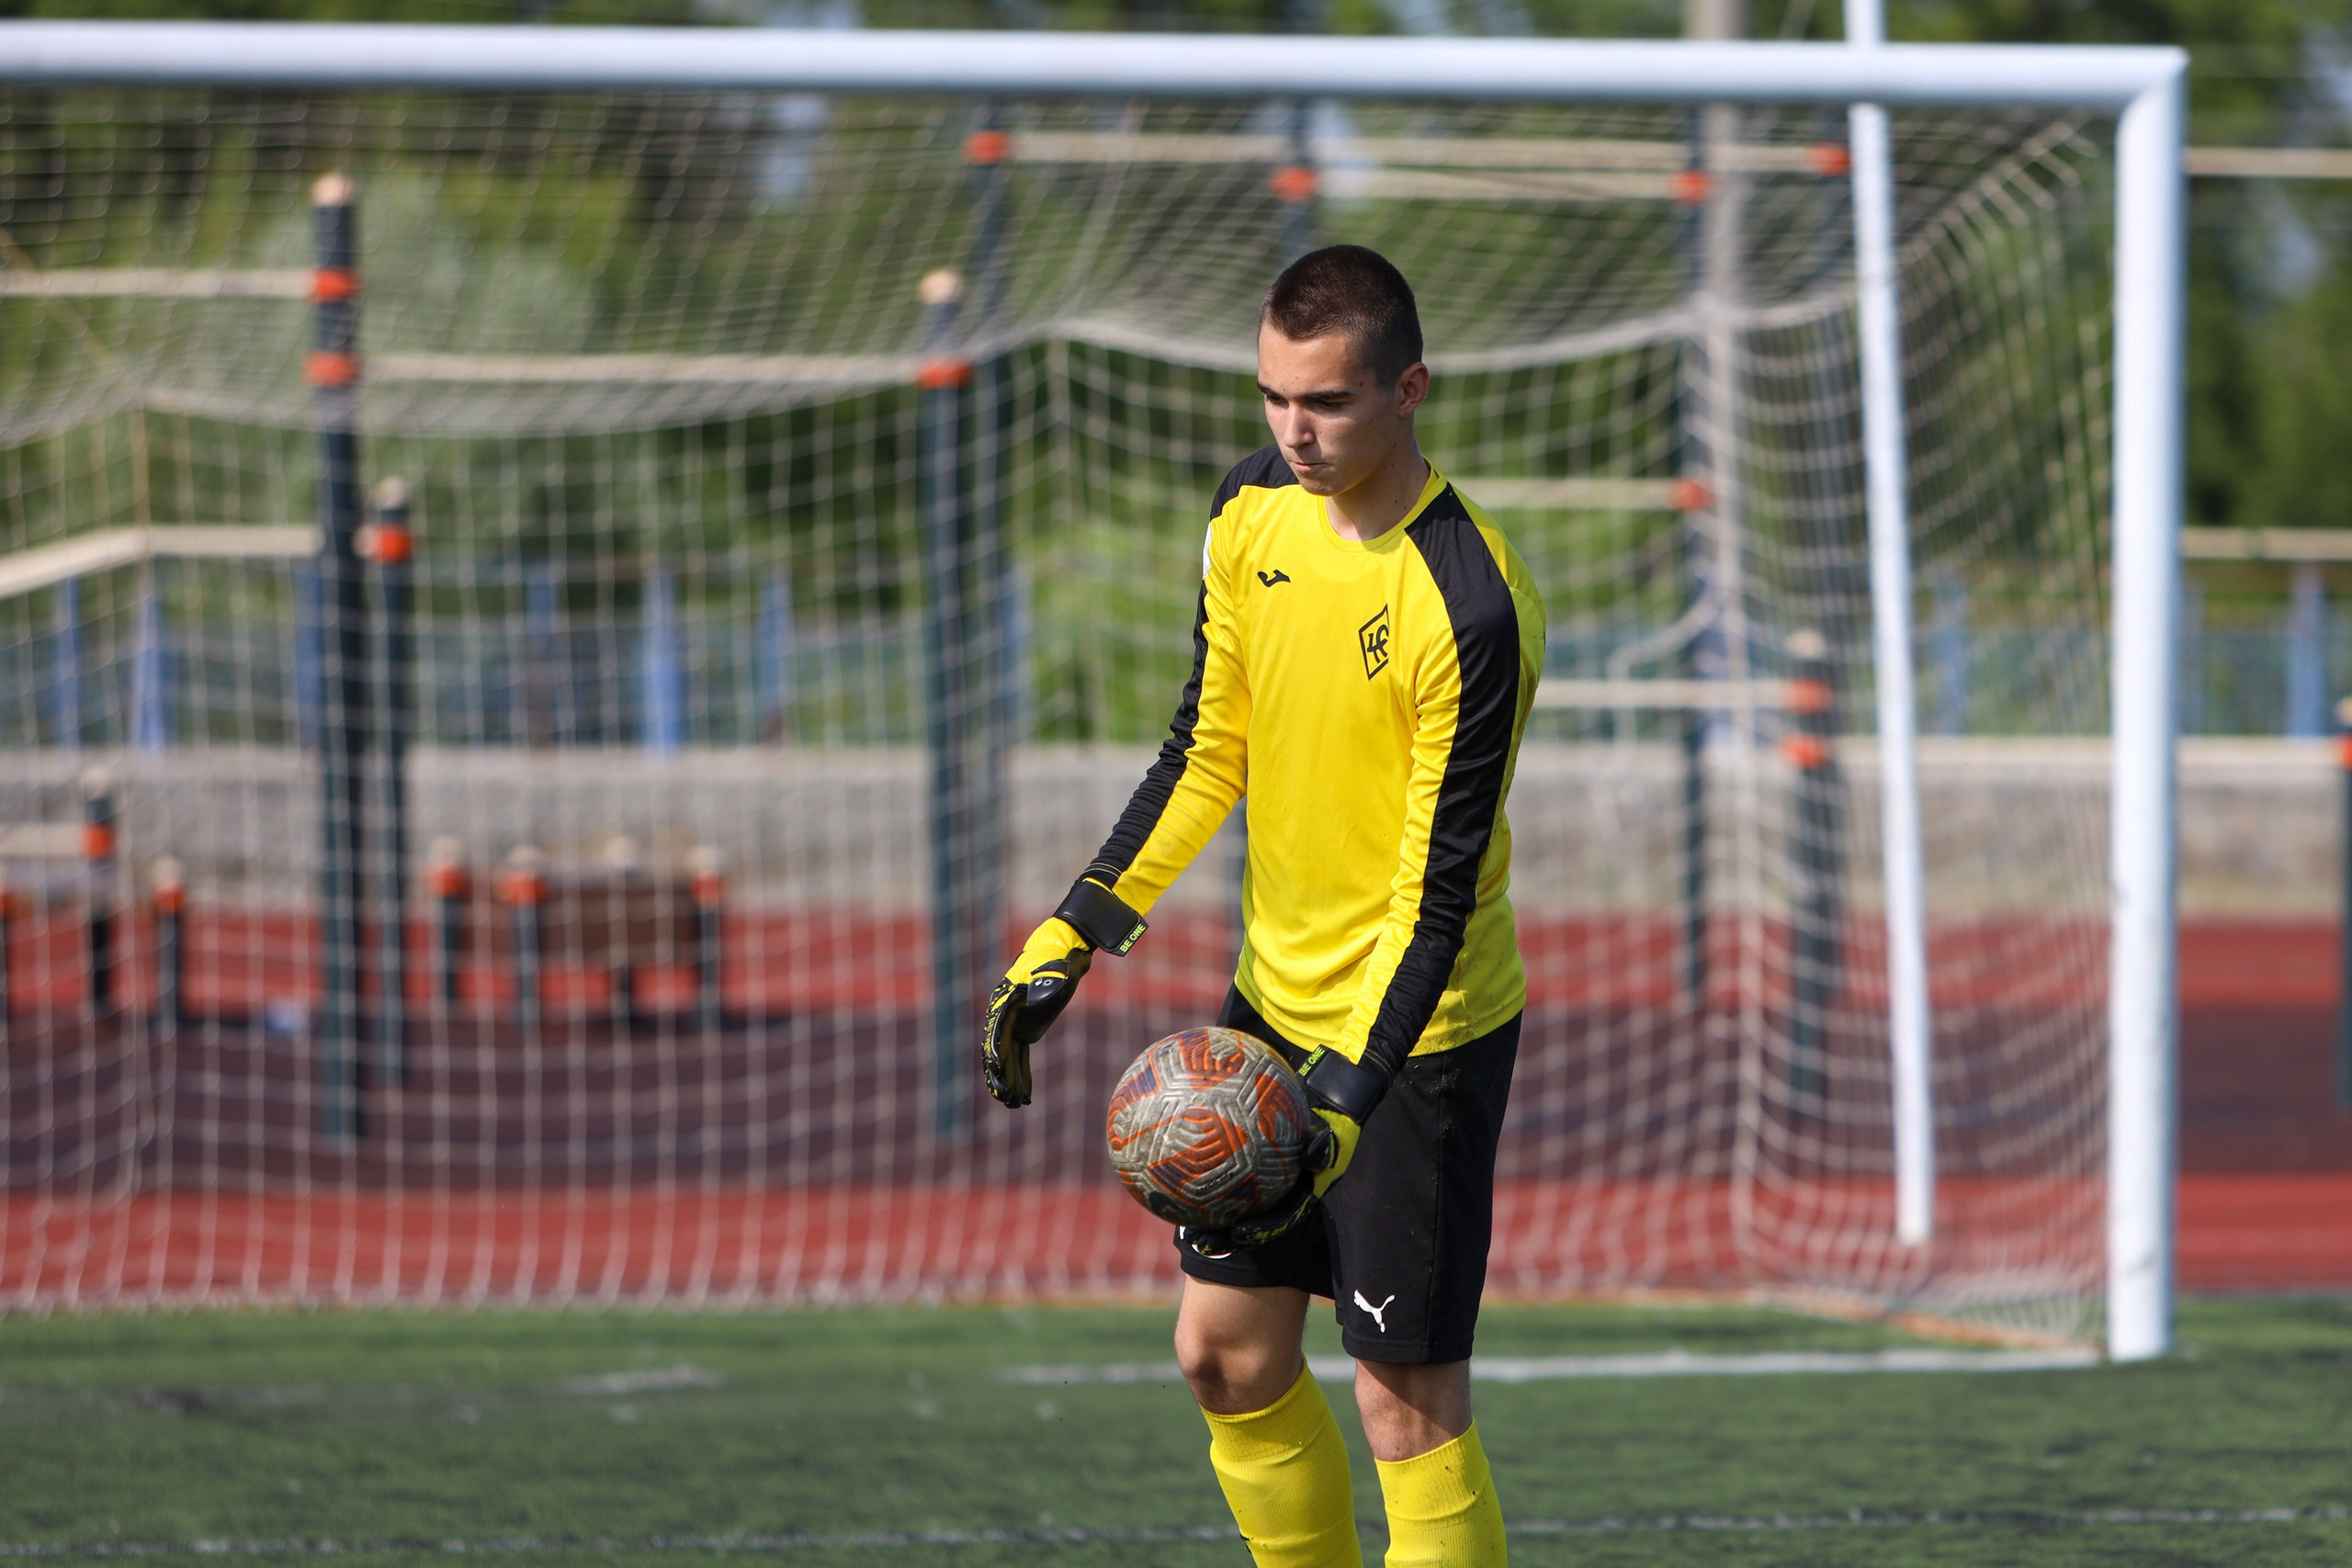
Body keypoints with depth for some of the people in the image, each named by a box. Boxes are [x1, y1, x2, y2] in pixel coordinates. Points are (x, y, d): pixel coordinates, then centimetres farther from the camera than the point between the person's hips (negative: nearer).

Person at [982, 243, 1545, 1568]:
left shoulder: (1472, 612, -24)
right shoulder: (1254, 515, -2)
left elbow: (1439, 892, -23)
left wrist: (1344, 1099, -29)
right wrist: (1074, 937, 6)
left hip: (1417, 1031, -7)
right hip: (1274, 1002, 7)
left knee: (1408, 1402, -6)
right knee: (1229, 1357, 11)